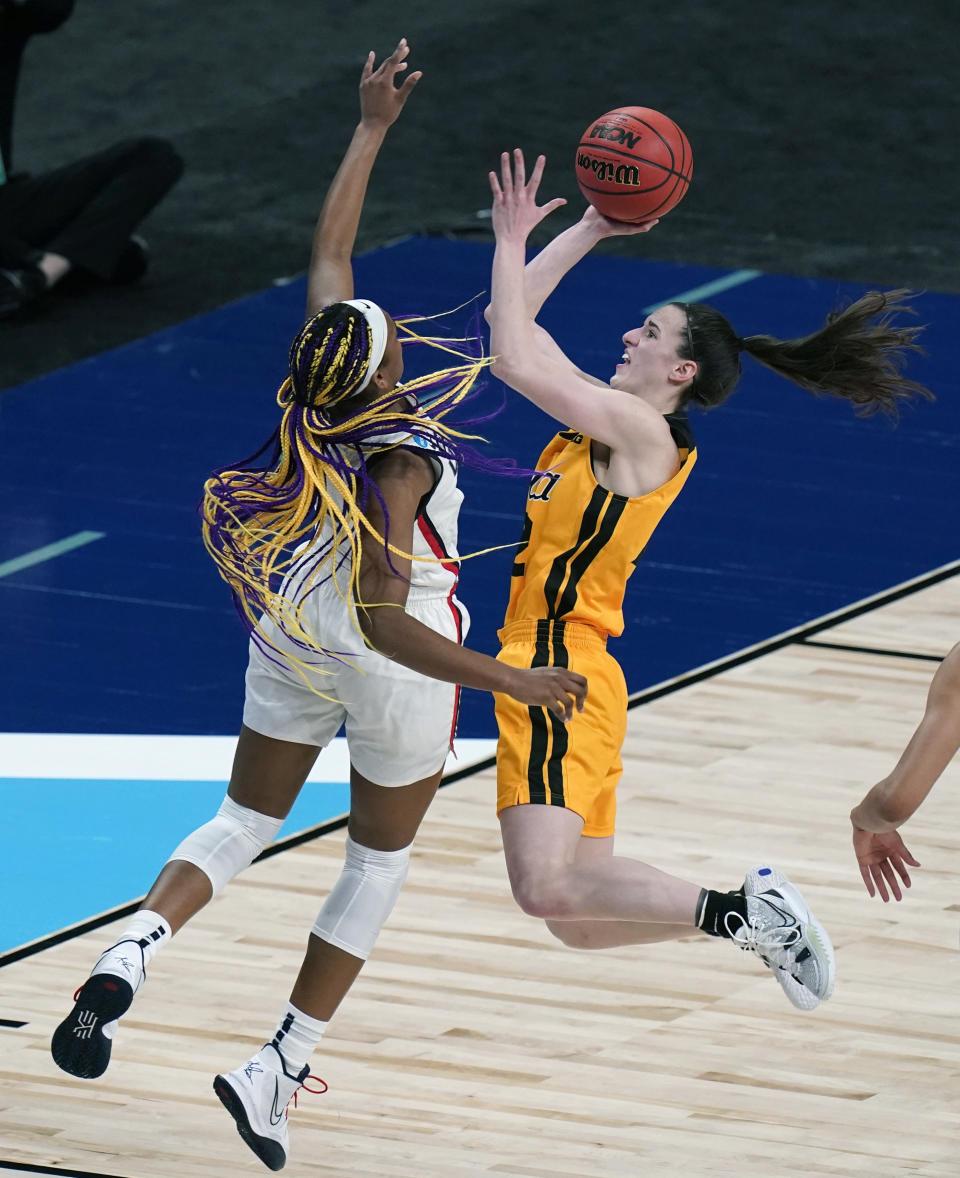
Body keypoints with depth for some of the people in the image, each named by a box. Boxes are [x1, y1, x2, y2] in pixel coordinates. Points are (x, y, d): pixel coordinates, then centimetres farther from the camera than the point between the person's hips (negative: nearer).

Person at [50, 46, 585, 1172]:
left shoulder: (316, 382, -17)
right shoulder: (398, 462, -33)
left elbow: (328, 246, -1)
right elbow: (387, 620, -35)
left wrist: (371, 128, 7)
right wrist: (512, 682, -34)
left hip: (291, 636, 6)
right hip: (387, 662, -6)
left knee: (245, 823, 16)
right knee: (378, 861, 14)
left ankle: (134, 947, -14)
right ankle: (277, 1069, 9)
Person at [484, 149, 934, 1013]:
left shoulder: (642, 431, -11)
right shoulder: (604, 416, 15)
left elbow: (514, 362, -18)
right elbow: (516, 326, 23)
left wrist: (512, 243, -10)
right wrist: (589, 231, 19)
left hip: (562, 678, -10)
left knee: (548, 887, -23)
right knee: (581, 919, 8)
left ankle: (742, 914, -15)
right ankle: (756, 916, 14)